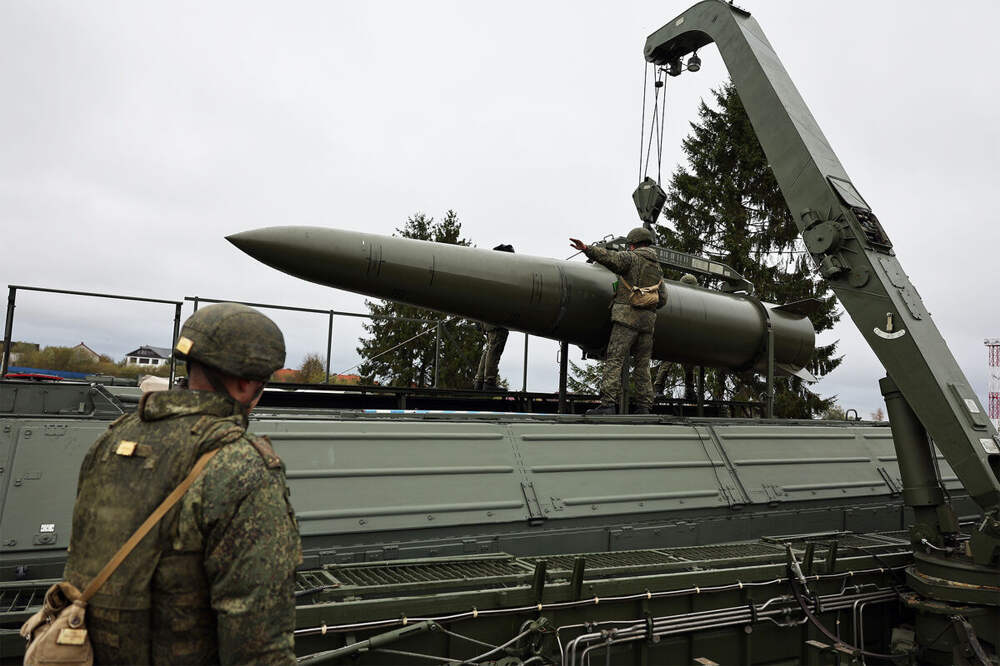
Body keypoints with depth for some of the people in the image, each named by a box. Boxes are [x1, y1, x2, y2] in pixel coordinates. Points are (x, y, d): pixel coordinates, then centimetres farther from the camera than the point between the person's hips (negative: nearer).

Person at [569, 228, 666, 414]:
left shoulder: (631, 258, 2)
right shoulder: (657, 268, 21)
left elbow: (611, 258, -18)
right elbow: (662, 298, 18)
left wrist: (587, 249, -28)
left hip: (627, 316, -6)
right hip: (648, 320, 7)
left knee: (614, 360, -10)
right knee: (642, 364, 10)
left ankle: (608, 404, -18)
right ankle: (643, 407, 7)